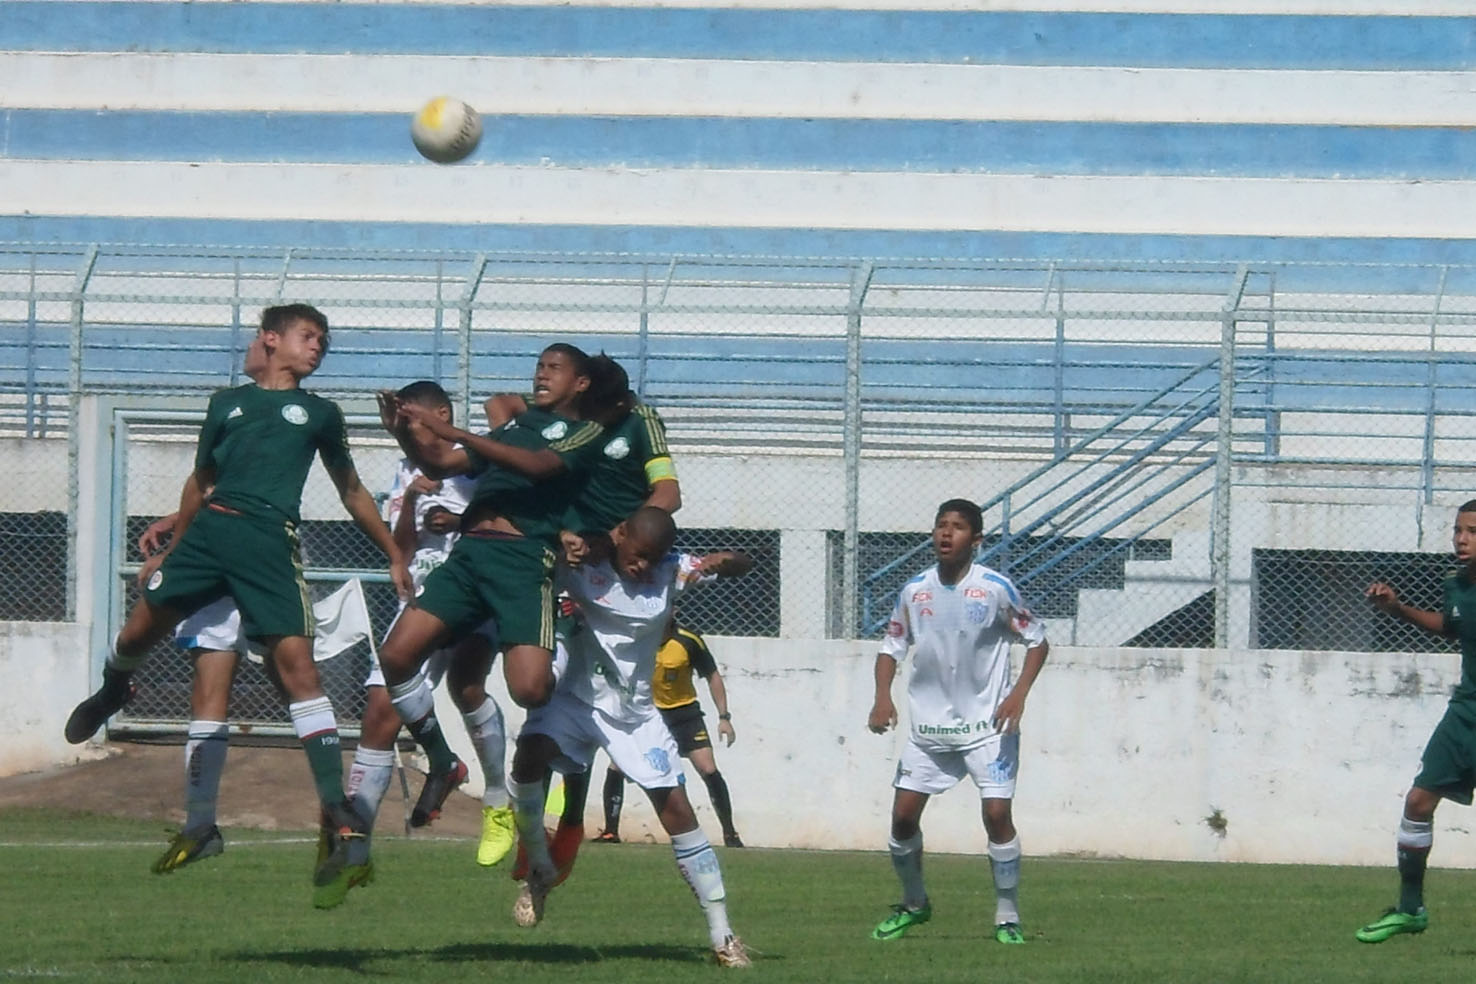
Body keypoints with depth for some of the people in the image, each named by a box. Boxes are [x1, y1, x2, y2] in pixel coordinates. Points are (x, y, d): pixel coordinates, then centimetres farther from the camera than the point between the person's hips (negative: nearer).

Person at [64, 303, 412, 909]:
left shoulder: (318, 414, 19)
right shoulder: (228, 404, 21)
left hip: (270, 541, -3)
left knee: (294, 661, -15)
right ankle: (112, 693, 43)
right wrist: (169, 551, 29)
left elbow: (351, 491, 25)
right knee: (140, 629, -1)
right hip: (209, 529, 3)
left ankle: (344, 830, -22)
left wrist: (394, 555, 22)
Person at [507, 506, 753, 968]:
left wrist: (721, 562, -23)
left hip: (636, 713, 2)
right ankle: (538, 871, -7)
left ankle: (721, 934, 3)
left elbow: (743, 564, 1)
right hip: (577, 698, -2)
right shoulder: (581, 564, -12)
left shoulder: (670, 571, -5)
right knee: (530, 753, -31)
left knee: (676, 808, -5)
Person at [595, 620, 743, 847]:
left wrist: (724, 717, -10)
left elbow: (712, 676, -6)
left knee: (709, 770, -12)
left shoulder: (689, 642, -18)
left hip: (683, 711, -2)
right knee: (616, 769, -8)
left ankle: (730, 833, 0)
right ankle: (610, 832, 7)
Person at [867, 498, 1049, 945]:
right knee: (903, 814, 1)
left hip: (987, 724, -4)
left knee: (997, 814, -12)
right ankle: (914, 904, 24)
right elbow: (892, 646, 11)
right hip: (929, 725, 4)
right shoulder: (915, 590, 1)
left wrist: (1018, 694, -13)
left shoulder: (996, 588, -9)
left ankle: (1008, 918, 1)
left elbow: (1037, 641, -1)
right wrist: (882, 697, -5)